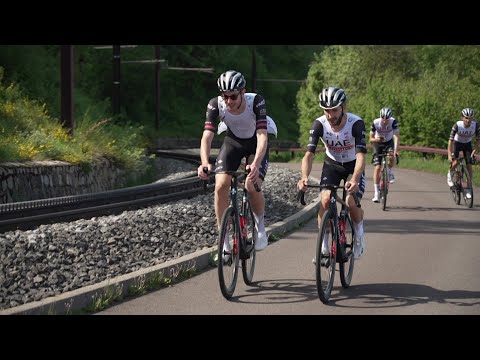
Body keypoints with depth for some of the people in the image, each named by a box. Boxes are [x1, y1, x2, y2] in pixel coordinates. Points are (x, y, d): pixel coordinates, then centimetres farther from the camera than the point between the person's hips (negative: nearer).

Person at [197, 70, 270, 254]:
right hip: (232, 141, 2)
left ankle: (260, 228, 7)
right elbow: (207, 137, -34)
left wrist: (255, 164, -57)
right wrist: (205, 163, -52)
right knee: (221, 185, -17)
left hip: (256, 143, -2)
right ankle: (224, 241, -7)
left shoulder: (256, 102, -33)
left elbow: (262, 136, -41)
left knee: (252, 185, -22)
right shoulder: (215, 104, -27)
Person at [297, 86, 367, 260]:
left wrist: (355, 180, -57)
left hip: (353, 166, -2)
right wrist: (304, 177, -50)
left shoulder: (356, 123, -31)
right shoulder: (319, 124, -24)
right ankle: (323, 247, -6)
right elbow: (309, 154, -30)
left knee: (352, 203, -21)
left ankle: (359, 232, 12)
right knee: (325, 200, -21)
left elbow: (361, 156, -39)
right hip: (331, 165, 2)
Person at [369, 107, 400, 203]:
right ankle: (376, 193, -8)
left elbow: (396, 137, -32)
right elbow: (371, 139, -20)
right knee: (377, 167, -12)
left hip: (389, 142, 0)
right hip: (378, 144, 0)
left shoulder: (393, 122, -27)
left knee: (391, 157, -32)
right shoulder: (375, 123, -26)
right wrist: (377, 139, -43)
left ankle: (390, 173, 2)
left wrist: (396, 150, -45)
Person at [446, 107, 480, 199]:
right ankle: (450, 174, 11)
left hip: (467, 144, 2)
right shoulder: (457, 125, -31)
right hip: (457, 143, -2)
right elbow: (451, 140, -29)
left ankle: (469, 188, 0)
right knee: (455, 163, -22)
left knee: (469, 166, -8)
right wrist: (449, 155, -35)